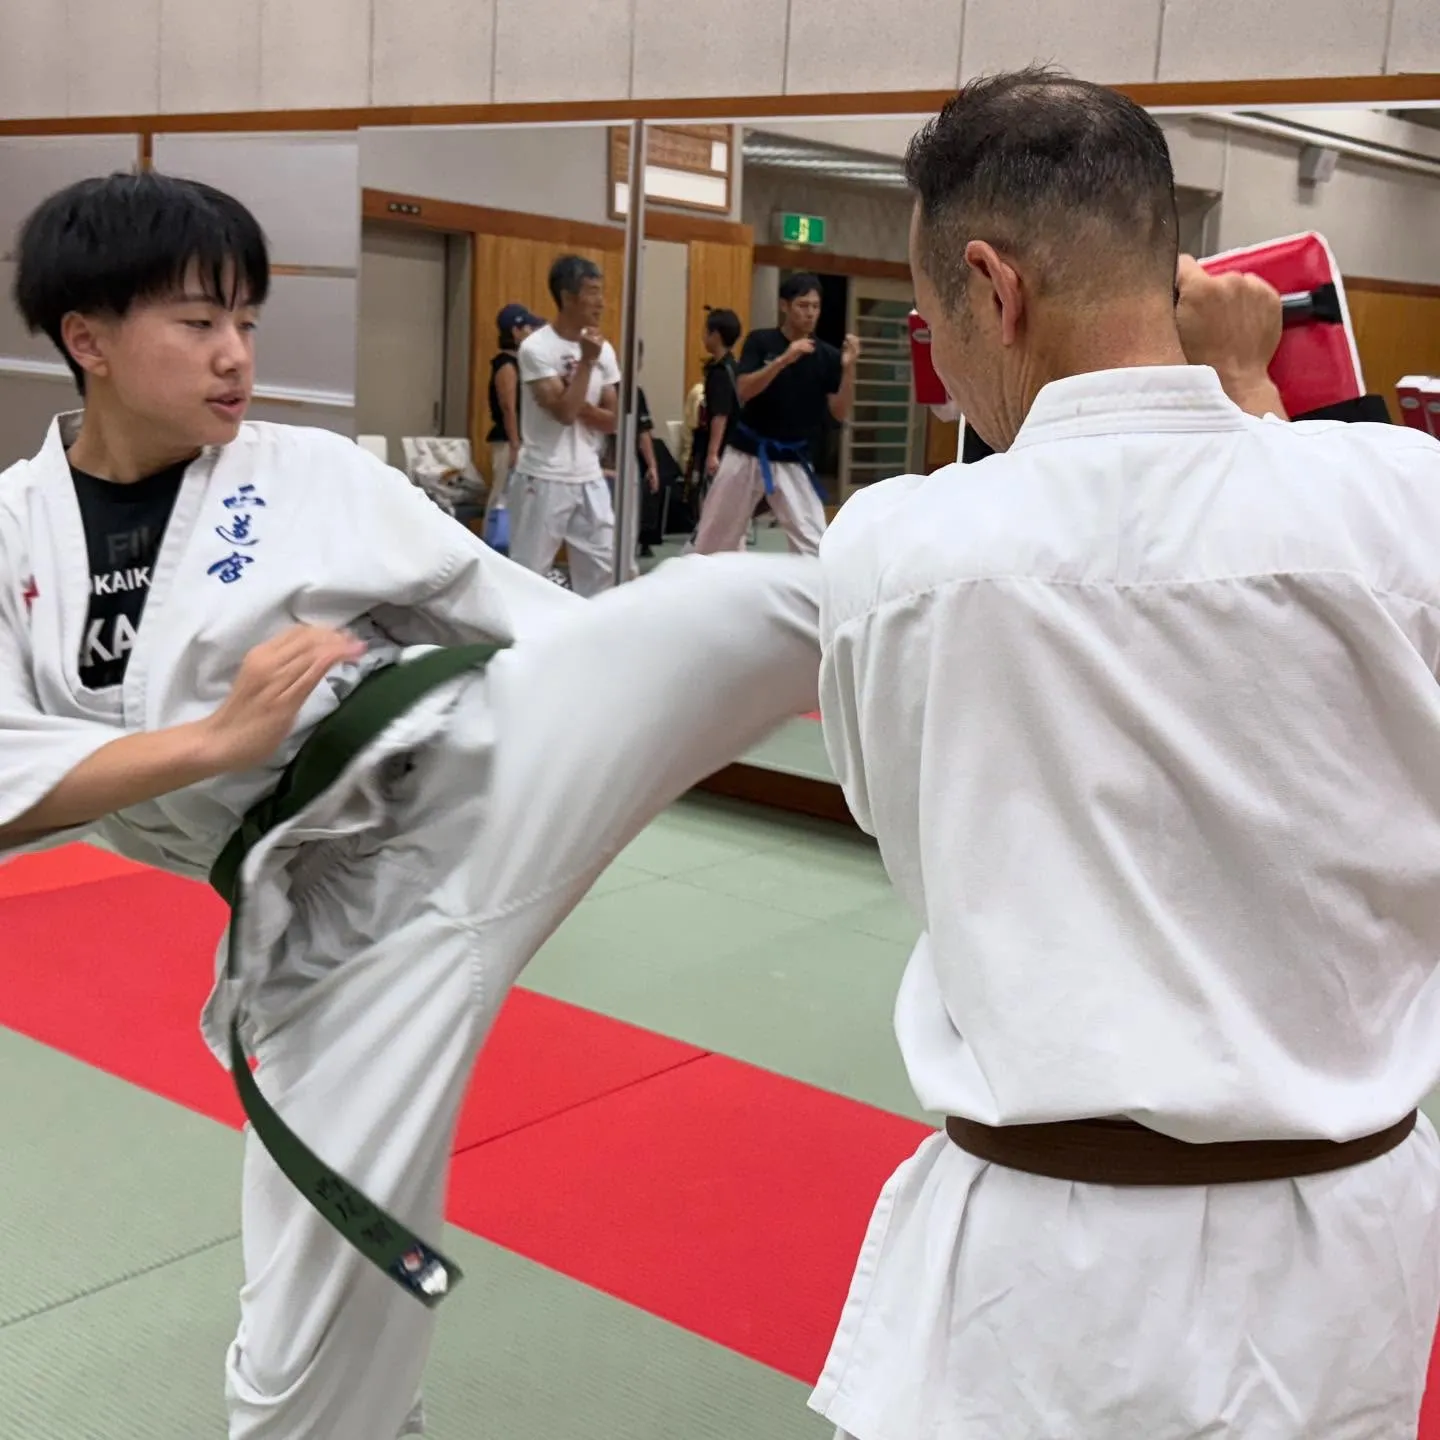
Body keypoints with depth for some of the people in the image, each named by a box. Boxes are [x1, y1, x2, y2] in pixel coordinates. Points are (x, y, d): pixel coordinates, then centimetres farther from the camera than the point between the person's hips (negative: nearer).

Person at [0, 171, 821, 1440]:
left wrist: (706, 687, 8)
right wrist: (221, 737, -16)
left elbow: (533, 612, 7)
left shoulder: (314, 475, 3)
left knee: (767, 602, -21)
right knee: (309, 1337, 8)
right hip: (333, 911, 1)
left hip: (474, 772, 0)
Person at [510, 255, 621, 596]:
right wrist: (586, 362, -15)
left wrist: (579, 405, -9)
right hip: (544, 478, -6)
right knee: (528, 571, -1)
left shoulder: (603, 350, 7)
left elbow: (614, 421, 7)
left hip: (590, 479, 6)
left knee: (602, 568, 7)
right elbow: (564, 413, -18)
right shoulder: (536, 348, -11)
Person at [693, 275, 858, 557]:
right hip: (748, 454, 0)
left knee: (815, 544, -9)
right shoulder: (760, 341, -5)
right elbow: (743, 391, -18)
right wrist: (783, 360, -28)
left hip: (793, 461, 0)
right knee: (713, 538, 11)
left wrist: (848, 368, -22)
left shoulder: (827, 356, -2)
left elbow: (840, 413, -8)